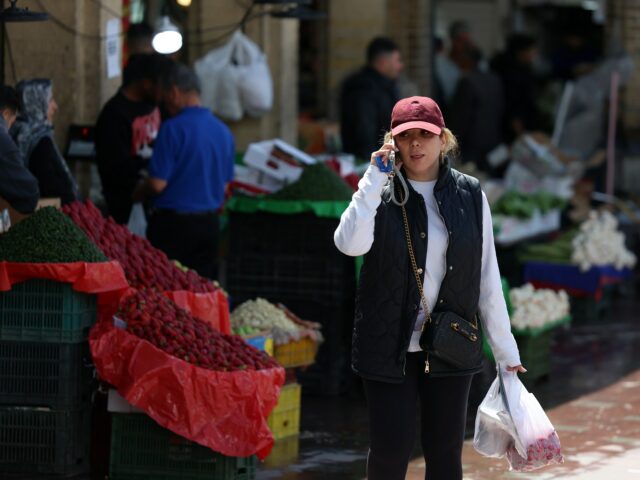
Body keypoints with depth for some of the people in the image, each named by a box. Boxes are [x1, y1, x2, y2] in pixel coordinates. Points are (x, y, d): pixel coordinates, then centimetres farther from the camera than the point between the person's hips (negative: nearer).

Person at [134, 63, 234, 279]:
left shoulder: (173, 129, -14)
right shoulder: (224, 132, 6)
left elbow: (158, 184, -15)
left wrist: (136, 194, 4)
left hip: (174, 222, -6)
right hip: (209, 224, 6)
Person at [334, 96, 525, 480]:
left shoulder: (470, 195, 3)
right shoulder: (381, 193, -2)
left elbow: (488, 278, 5)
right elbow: (351, 244, -23)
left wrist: (505, 350, 6)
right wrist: (375, 178, -20)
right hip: (390, 346, -2)